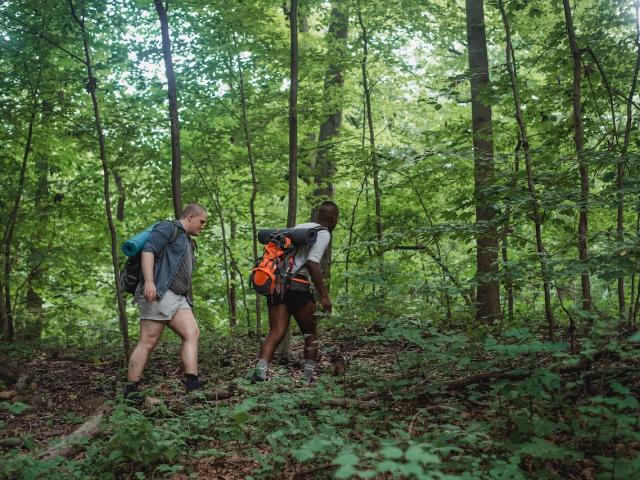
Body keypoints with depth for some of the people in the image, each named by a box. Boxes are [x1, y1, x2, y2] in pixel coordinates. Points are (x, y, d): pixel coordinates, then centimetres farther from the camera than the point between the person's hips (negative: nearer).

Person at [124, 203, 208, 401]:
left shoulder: (188, 243, 27)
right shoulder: (168, 228, 0)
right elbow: (148, 251, -15)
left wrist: (188, 301, 26)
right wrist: (149, 281, -28)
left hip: (178, 298, 9)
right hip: (158, 294, -9)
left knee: (192, 333, -10)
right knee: (148, 342, -9)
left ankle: (192, 381, -18)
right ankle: (131, 389, -4)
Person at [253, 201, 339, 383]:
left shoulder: (299, 227, 23)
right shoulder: (323, 234, 0)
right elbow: (312, 263, -14)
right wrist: (324, 295, -14)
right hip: (297, 285, -6)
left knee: (276, 332, -1)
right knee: (310, 333, 12)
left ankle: (261, 369, -21)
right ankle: (308, 376, 15)